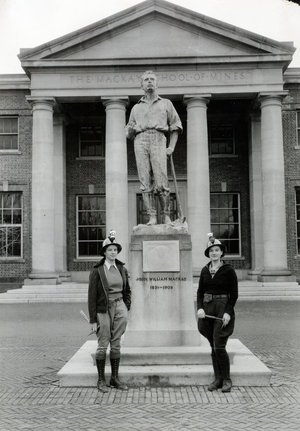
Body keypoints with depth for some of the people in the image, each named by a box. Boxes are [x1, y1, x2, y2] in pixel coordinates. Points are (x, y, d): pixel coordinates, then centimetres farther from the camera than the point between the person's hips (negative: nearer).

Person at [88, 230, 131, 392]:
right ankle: (101, 380, 13)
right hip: (103, 310, -4)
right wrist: (93, 320, -8)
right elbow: (92, 296, -6)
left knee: (116, 344, 9)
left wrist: (126, 309, 7)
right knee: (103, 345, 1)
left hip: (119, 308, 4)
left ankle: (115, 378, 18)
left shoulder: (122, 269, 6)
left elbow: (127, 291, 18)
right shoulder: (96, 271, -6)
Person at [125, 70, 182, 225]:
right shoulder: (136, 108, 26)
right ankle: (152, 217, -8)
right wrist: (130, 130, 5)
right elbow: (129, 134, 28)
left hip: (158, 140, -2)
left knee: (161, 183, -13)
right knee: (145, 183, -8)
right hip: (140, 142, 2)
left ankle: (166, 216, -3)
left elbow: (175, 126, 17)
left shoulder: (166, 103, 22)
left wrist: (171, 147, 4)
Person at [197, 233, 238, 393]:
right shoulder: (205, 270, 9)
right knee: (213, 347, 9)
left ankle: (227, 379, 6)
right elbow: (200, 291, 10)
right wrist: (200, 308, -6)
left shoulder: (228, 270, -5)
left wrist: (228, 312, -15)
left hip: (223, 309, -5)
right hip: (207, 310, 5)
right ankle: (217, 379, 19)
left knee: (219, 346, -10)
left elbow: (234, 294, -5)